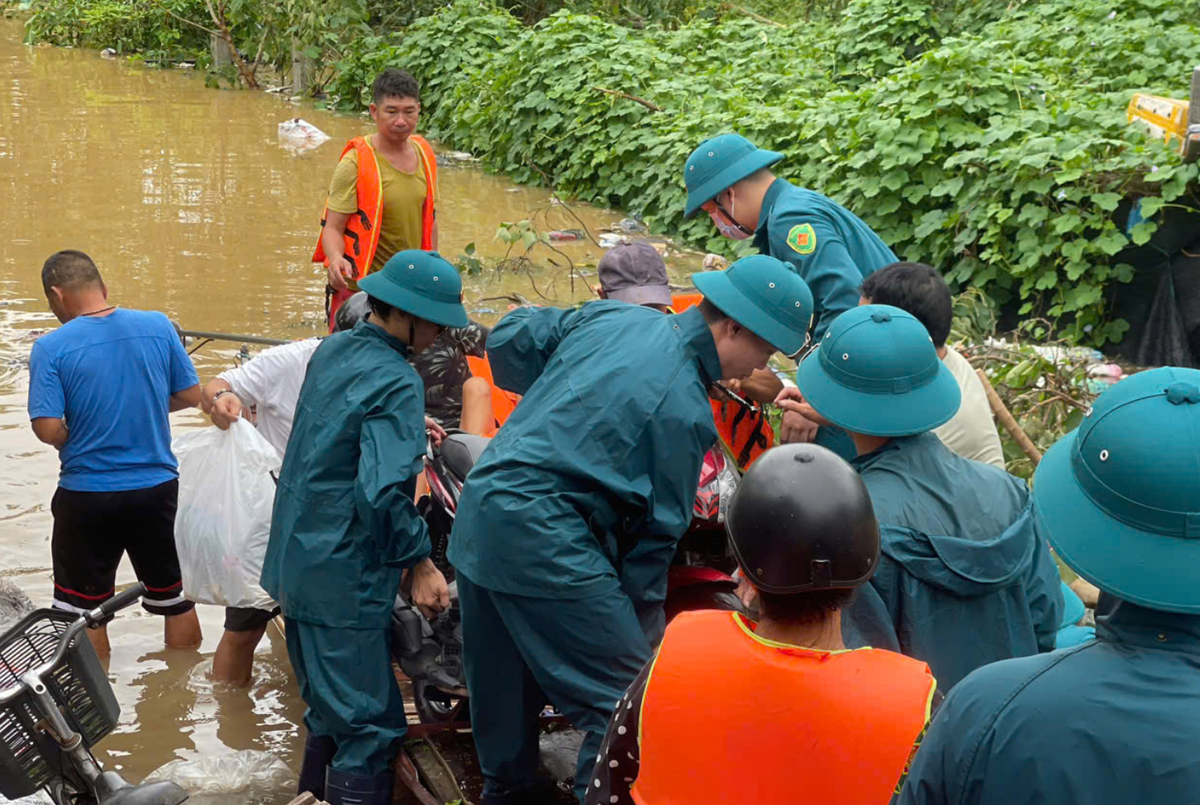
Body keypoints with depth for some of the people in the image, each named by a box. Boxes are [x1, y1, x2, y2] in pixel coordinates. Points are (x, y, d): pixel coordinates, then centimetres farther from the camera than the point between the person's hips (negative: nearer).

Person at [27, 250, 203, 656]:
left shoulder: (51, 347, -14)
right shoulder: (159, 326, -5)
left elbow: (47, 429, -17)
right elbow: (190, 395, 2)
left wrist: (75, 444, 4)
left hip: (87, 497, -3)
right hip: (157, 488, 3)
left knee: (83, 612, 14)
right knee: (175, 596, 19)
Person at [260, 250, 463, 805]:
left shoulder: (331, 351, 9)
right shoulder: (396, 382, -18)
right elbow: (383, 492, -26)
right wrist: (420, 563, -16)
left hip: (295, 566, 9)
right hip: (344, 582, -9)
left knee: (330, 714, 22)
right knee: (370, 728, -4)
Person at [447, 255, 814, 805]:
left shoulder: (615, 316, 6)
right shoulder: (684, 411, -12)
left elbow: (509, 338, 14)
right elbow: (656, 531, -6)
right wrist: (643, 629, 5)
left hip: (478, 515, 9)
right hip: (545, 538, -9)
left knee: (505, 687, 25)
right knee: (627, 699, -2)